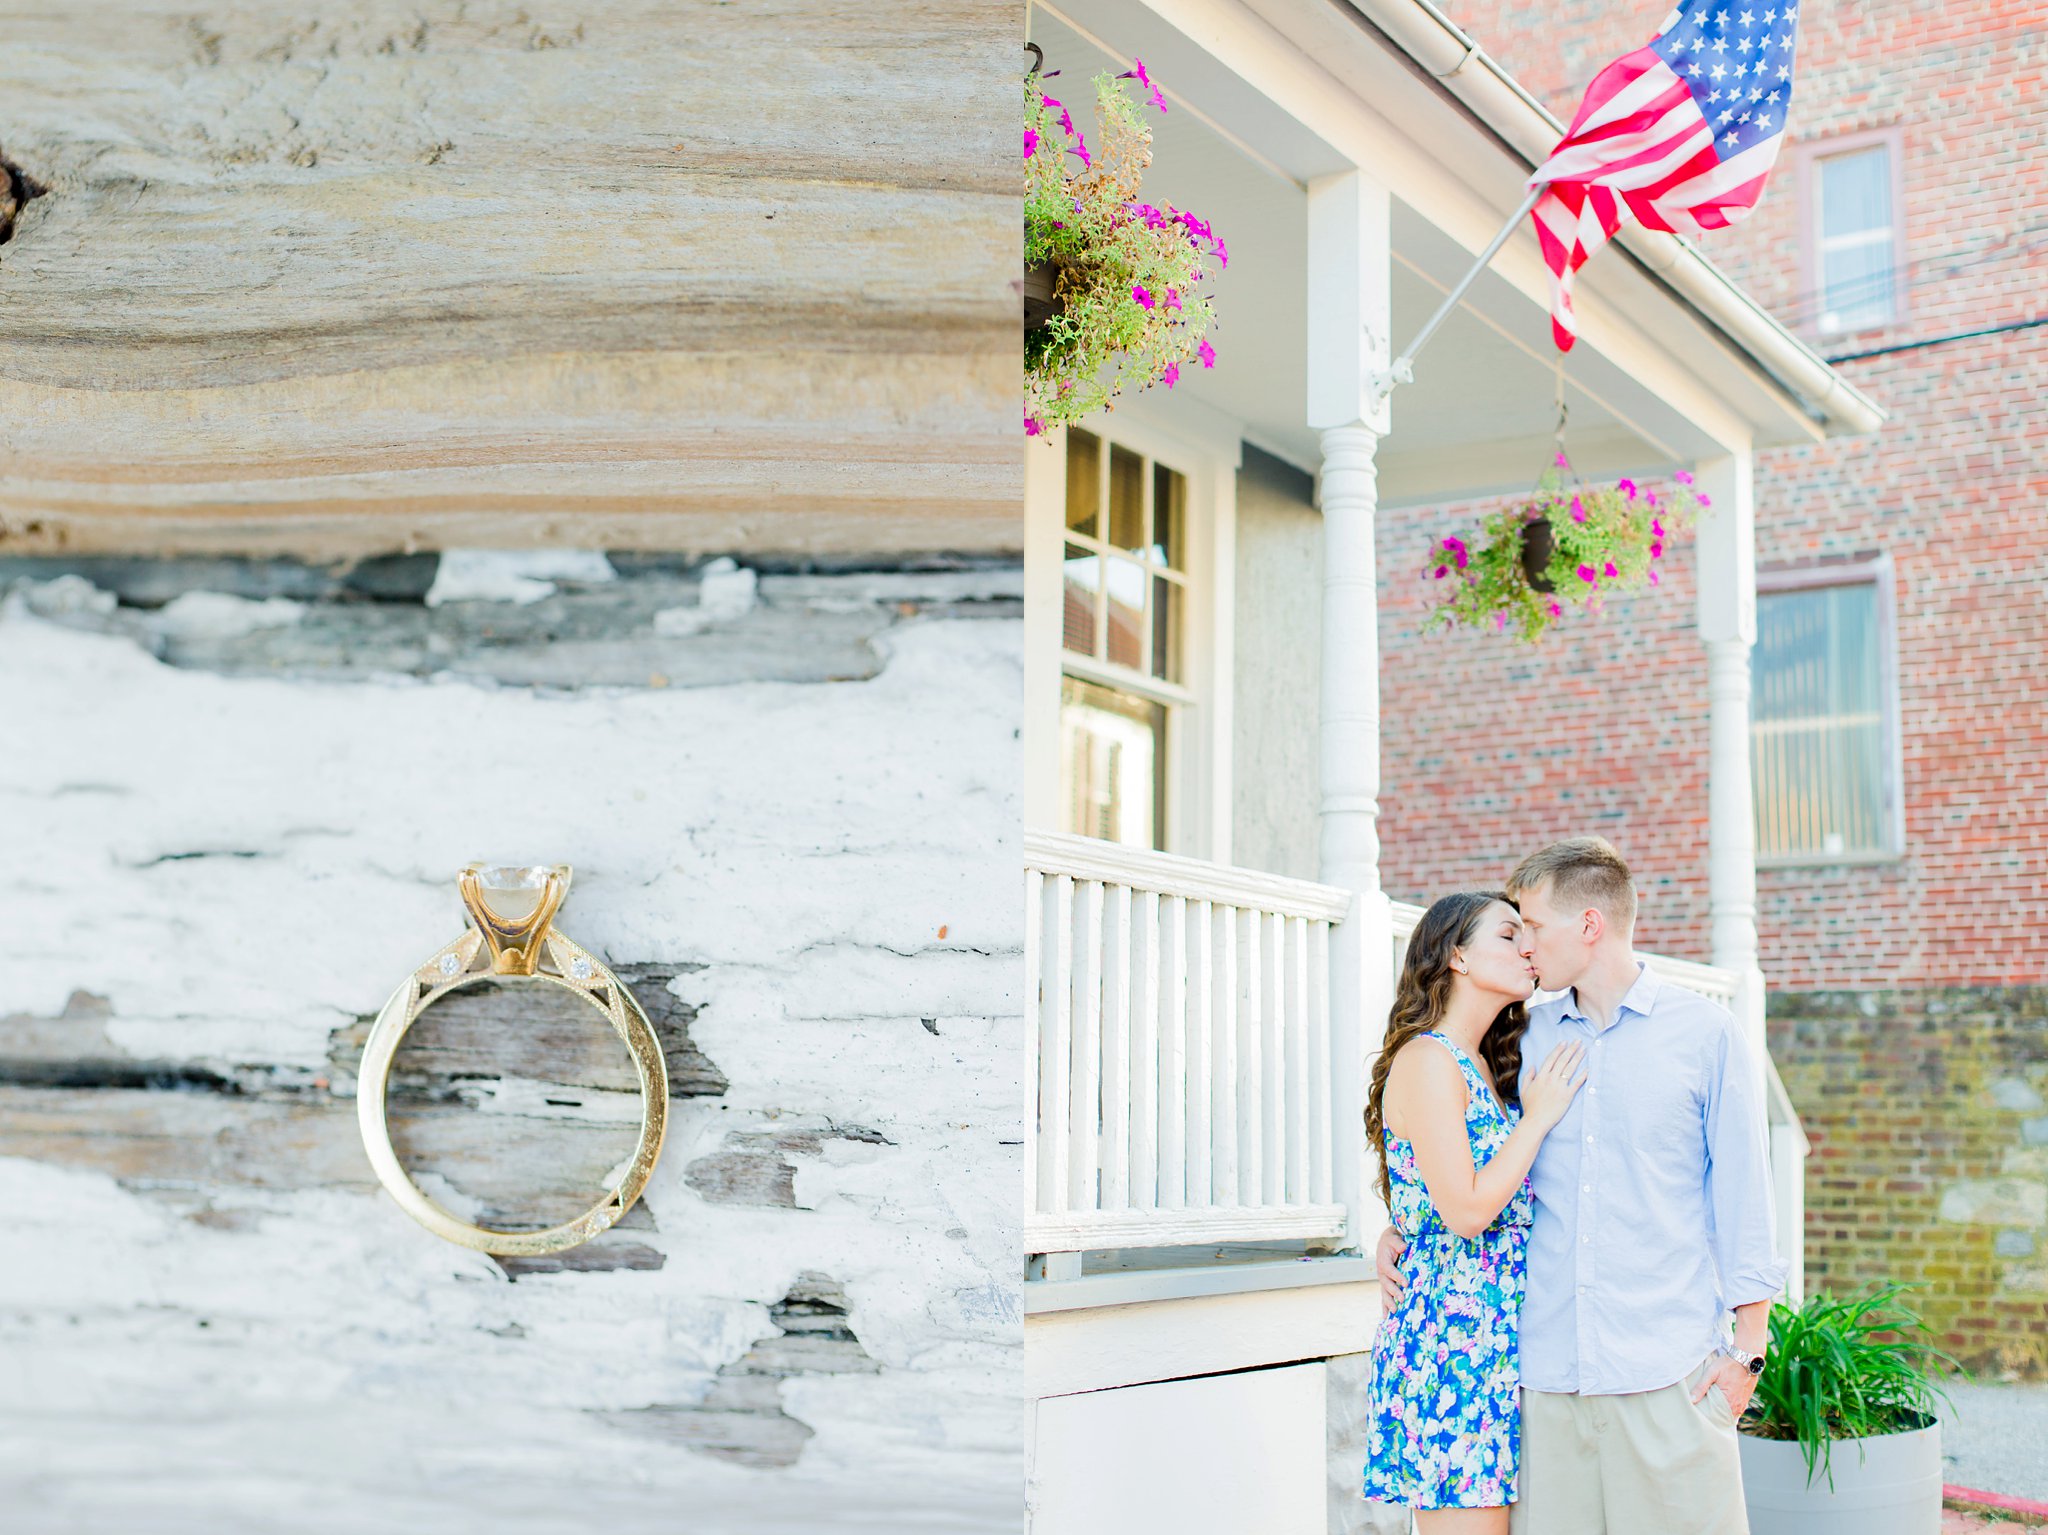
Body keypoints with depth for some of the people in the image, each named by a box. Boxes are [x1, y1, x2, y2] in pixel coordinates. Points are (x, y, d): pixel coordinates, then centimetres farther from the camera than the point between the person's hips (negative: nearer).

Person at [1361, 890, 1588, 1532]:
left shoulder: (1486, 1066, 17)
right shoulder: (1426, 1059, -10)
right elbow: (1465, 1209, -17)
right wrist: (1538, 1116, -8)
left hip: (1499, 1333, 9)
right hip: (1451, 1330, -9)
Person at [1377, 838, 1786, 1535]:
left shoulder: (1706, 1033, 1)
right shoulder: (1526, 1034, 11)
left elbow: (1741, 1191, 3)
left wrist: (1748, 1346, 0)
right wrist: (1402, 1229, 7)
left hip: (1670, 1370, -3)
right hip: (1547, 1368, 3)